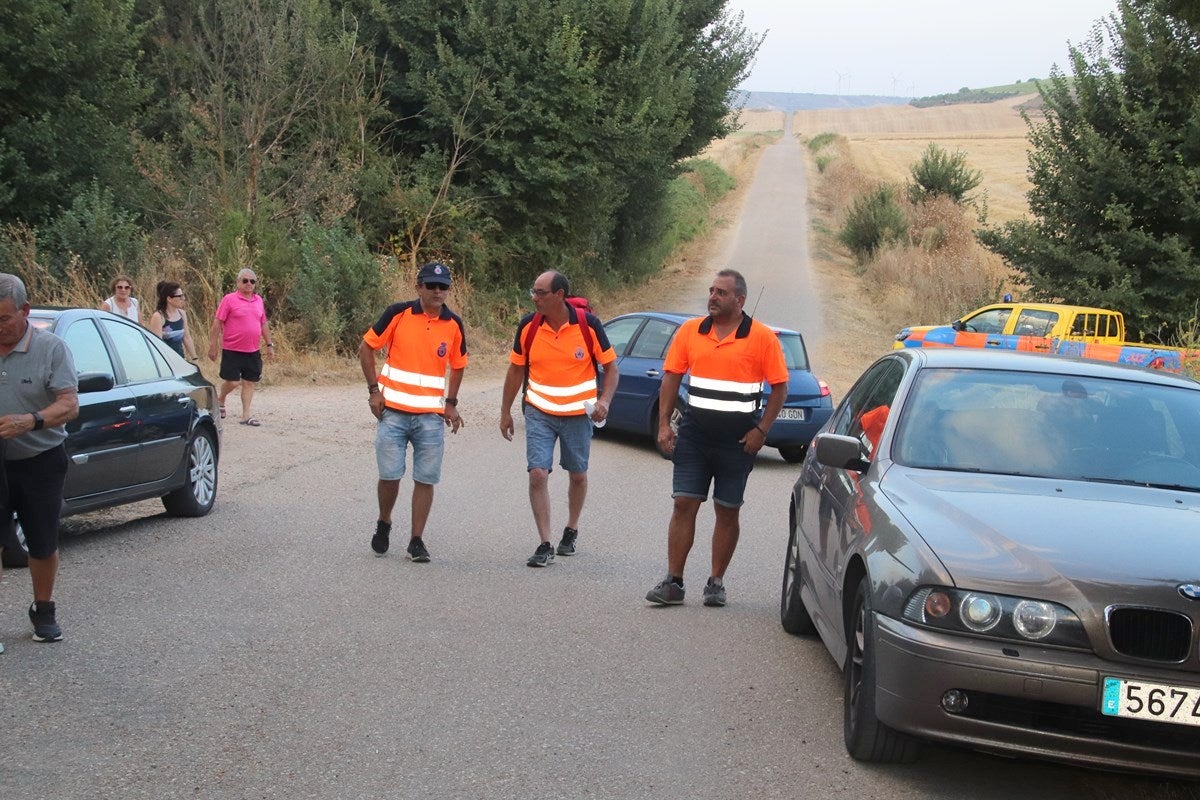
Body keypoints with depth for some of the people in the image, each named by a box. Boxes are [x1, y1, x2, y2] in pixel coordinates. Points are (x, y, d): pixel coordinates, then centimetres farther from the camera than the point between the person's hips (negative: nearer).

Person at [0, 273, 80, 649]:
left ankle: (43, 612, 28)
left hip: (40, 461, -1)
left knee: (43, 544, 10)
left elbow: (69, 405, -17)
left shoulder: (51, 348, -10)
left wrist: (31, 421, -35)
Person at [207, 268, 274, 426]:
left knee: (249, 382, 5)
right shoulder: (229, 300, -7)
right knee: (232, 381, -5)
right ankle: (220, 400, 24)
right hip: (232, 350, -5)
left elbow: (263, 325, 19)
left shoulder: (258, 300, 10)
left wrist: (270, 345, 16)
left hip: (253, 351, 5)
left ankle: (246, 415, 11)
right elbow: (217, 324, -7)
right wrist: (212, 346, -9)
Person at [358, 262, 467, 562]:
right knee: (390, 475, -2)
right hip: (393, 411, -2)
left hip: (431, 415, 2)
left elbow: (457, 365, 16)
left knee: (426, 479, 2)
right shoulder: (398, 314, -6)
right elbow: (367, 347, 1)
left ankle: (417, 540, 11)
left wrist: (451, 403, 8)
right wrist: (374, 389, -5)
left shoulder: (454, 324, 1)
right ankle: (383, 524, 25)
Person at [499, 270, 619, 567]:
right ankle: (545, 545, -5)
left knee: (578, 475, 13)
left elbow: (610, 366, -4)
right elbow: (516, 369, 6)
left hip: (578, 413, -1)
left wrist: (605, 400, -20)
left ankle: (571, 532, 36)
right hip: (539, 412, 1)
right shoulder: (528, 326, -7)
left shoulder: (588, 324, -13)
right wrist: (505, 411, 8)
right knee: (538, 474, -10)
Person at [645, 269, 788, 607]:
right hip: (694, 435, 2)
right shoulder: (690, 331, 5)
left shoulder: (762, 338, -4)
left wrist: (761, 430, -9)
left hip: (738, 439, -2)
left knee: (727, 511, 5)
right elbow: (671, 377, 9)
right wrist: (664, 424, 0)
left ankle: (716, 583, 14)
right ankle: (673, 582, 0)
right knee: (684, 504, -3)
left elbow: (779, 387, -1)